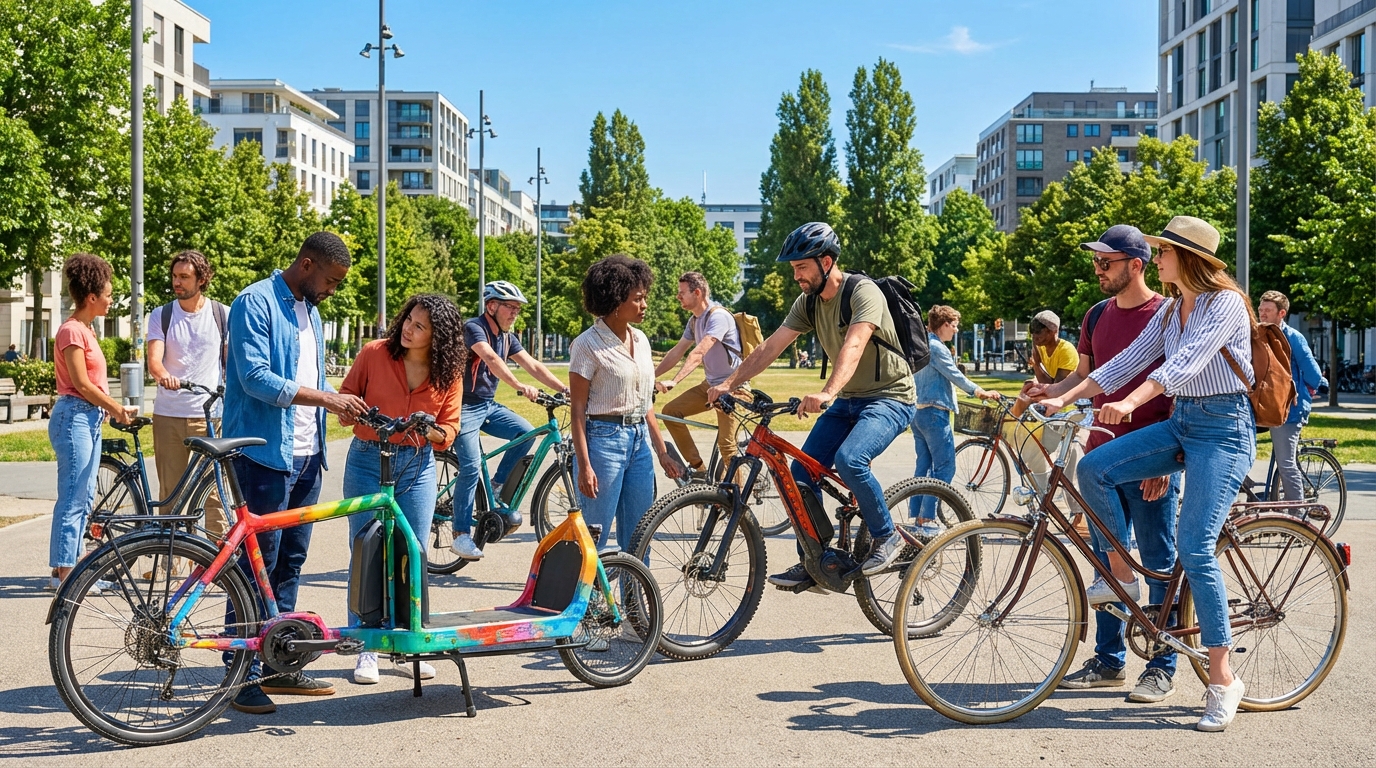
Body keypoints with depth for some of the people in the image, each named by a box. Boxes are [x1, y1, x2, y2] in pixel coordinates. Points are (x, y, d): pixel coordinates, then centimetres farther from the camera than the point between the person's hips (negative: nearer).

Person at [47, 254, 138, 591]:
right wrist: (117, 408, -7)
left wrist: (113, 408, 8)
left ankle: (69, 567, 19)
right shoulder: (72, 331, -13)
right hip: (74, 417, -10)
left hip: (90, 419, 10)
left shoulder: (85, 329, 16)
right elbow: (82, 385, -16)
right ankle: (62, 572, 0)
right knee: (72, 500, -6)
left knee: (84, 499, 12)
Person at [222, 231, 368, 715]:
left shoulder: (310, 312, 18)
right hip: (265, 454, -9)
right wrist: (325, 397, -21)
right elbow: (256, 379, -19)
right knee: (259, 562, -6)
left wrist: (349, 407, 5)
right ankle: (242, 674, 1)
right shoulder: (256, 303, -9)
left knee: (291, 561, 12)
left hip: (306, 456, 9)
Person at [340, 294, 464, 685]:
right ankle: (366, 649, 10)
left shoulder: (449, 374, -3)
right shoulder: (374, 353, -7)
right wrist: (350, 411, -18)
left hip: (417, 467, 1)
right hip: (367, 463, -1)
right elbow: (345, 401, 4)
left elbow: (450, 429, 2)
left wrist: (431, 431, -19)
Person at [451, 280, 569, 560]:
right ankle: (461, 535, -6)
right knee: (471, 467, -15)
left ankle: (497, 487, 4)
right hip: (465, 406, -7)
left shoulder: (507, 337, 7)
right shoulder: (473, 327, -17)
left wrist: (567, 390, -10)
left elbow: (534, 366, 1)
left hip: (488, 405, 7)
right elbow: (491, 359, -34)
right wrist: (520, 387, -47)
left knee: (526, 433, -14)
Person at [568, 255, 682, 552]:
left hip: (640, 441, 7)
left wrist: (662, 451, 13)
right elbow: (578, 409, -10)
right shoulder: (588, 344, -9)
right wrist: (584, 465, -16)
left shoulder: (640, 340, 10)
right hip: (604, 440, -7)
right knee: (594, 538, -2)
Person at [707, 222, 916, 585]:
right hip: (848, 400, 8)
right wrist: (728, 384, -12)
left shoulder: (863, 292, -21)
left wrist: (827, 392, -53)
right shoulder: (808, 302, 3)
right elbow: (771, 346, -1)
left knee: (849, 459, -31)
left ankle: (886, 538, -9)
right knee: (802, 471, -4)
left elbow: (854, 344, -37)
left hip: (890, 396, -8)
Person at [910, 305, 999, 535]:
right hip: (934, 413, -10)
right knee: (945, 467, -7)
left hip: (918, 412, 10)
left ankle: (917, 517, 12)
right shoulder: (937, 347, -13)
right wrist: (980, 392, -7)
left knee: (923, 465, 11)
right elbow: (954, 375, -13)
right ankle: (928, 520, -9)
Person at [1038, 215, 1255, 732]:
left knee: (1194, 548, -16)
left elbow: (1187, 361, -27)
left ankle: (1222, 679, -7)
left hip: (1223, 428, -8)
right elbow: (1128, 361, 9)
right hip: (1181, 423, 8)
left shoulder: (1226, 303, -12)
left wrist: (1130, 402, -41)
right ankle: (1121, 576, 3)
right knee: (1093, 468, -14)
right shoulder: (1170, 312, 13)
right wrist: (1064, 399, -1)